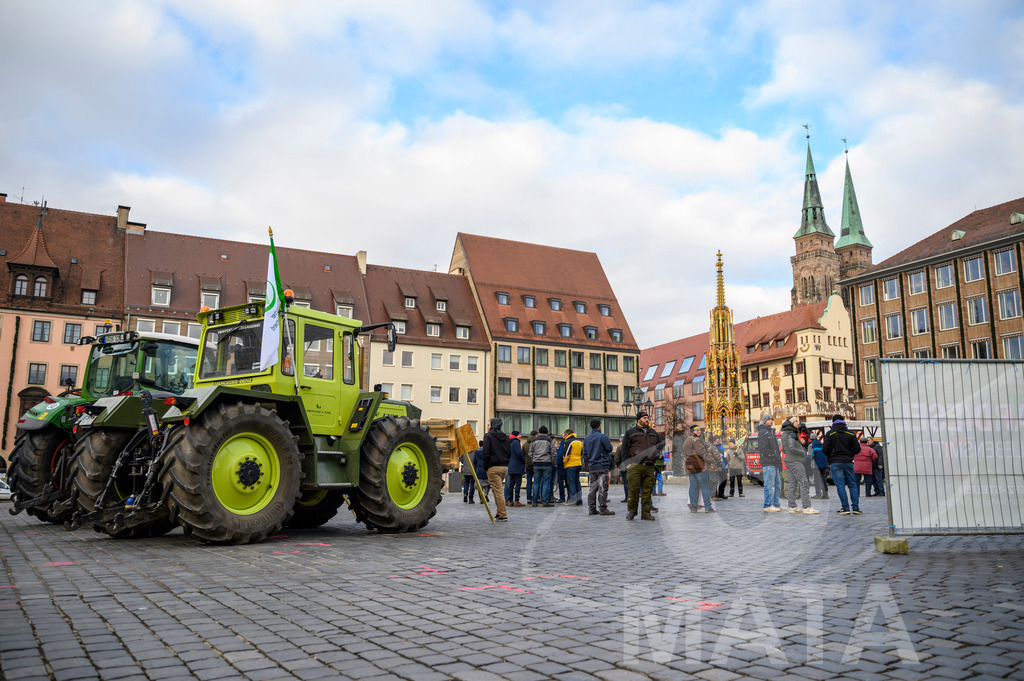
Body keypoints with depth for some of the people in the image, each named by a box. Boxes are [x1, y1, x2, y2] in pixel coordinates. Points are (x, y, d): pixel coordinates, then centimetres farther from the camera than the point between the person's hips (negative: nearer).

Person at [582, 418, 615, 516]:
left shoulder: (587, 438, 10)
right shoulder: (603, 437, -11)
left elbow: (585, 453, 13)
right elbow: (609, 449, -9)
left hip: (592, 467, 6)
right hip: (603, 467, -6)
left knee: (593, 488, 9)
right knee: (602, 488, -5)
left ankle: (592, 509, 9)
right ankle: (603, 508, -6)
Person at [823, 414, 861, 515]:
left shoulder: (830, 433, -3)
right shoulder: (850, 433, 6)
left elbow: (825, 449, -8)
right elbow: (857, 448, 4)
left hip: (835, 462, -3)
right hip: (848, 461, 3)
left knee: (840, 485, -3)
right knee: (852, 484, 9)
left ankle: (845, 508, -6)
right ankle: (856, 508, 6)